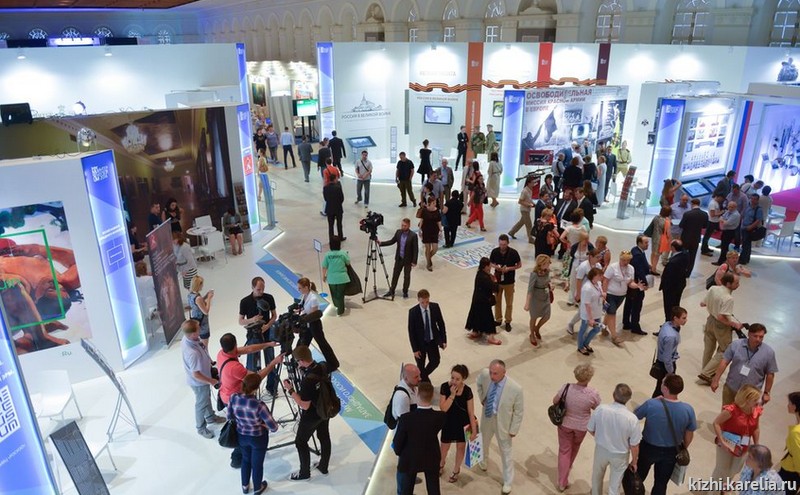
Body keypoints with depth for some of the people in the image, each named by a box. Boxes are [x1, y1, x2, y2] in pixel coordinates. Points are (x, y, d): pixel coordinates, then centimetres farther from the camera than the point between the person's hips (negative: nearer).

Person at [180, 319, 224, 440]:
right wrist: (211, 381, -17)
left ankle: (210, 417, 56)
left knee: (207, 397, 31)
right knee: (202, 403, 18)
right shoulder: (193, 353, -44)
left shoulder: (187, 338, -18)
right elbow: (196, 374, -32)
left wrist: (209, 361, 13)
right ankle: (201, 428, 43)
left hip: (203, 375, 8)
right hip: (199, 382, -8)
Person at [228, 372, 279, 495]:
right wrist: (267, 426, -9)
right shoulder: (259, 405, -36)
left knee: (245, 459, 31)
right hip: (258, 438, -4)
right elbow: (274, 427, -30)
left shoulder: (233, 398, -22)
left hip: (241, 436, 4)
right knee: (257, 463, 23)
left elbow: (229, 417, -3)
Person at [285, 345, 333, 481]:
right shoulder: (324, 367, -15)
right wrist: (305, 370, 0)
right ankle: (323, 466, 43)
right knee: (324, 437, 24)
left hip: (312, 416, -7)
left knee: (300, 442, 15)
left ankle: (304, 472, 31)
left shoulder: (308, 380, -36)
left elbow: (305, 406, -26)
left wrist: (290, 390, -21)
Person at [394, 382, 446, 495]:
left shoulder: (406, 418, -31)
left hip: (409, 460, -2)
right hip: (432, 459, 2)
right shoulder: (441, 417, -24)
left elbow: (397, 443, -17)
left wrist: (398, 452, 5)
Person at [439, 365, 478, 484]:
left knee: (461, 447, 18)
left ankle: (456, 470, 45)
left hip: (463, 423, -1)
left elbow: (471, 412, -15)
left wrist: (474, 431, -10)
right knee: (444, 447, 18)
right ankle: (441, 464, 51)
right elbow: (443, 408, -23)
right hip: (449, 422, 1)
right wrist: (452, 395, -33)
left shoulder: (467, 391, -24)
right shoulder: (445, 387, -23)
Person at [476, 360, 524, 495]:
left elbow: (519, 412, -17)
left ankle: (507, 482, 38)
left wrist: (513, 430, -10)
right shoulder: (485, 374, -24)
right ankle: (484, 462, 62)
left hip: (503, 423, -4)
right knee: (483, 443, 30)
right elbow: (480, 383, 5)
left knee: (506, 452, 15)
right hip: (487, 418, 4)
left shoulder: (515, 389, -33)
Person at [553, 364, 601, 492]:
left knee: (564, 450, 17)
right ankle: (569, 465, 57)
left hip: (565, 424, 0)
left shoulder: (566, 388, -25)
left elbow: (555, 401, -9)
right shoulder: (593, 394, -28)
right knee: (575, 446, 30)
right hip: (581, 426, 0)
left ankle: (562, 483, 24)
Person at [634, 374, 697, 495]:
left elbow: (634, 415, -8)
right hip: (671, 452, 2)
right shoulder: (688, 410, -21)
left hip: (648, 448, -2)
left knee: (638, 477, 24)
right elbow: (689, 435, -5)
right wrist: (683, 449, 15)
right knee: (661, 483, 21)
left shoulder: (651, 404, -28)